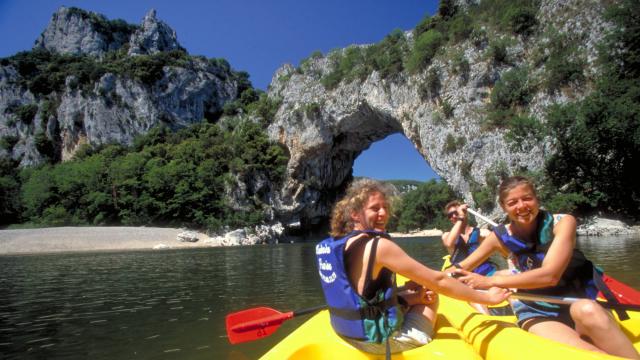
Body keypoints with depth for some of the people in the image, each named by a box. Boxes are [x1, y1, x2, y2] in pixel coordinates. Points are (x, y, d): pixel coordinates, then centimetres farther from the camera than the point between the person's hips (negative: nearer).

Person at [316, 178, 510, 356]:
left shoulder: (335, 244, 2)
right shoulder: (379, 245, -22)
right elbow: (437, 281, -16)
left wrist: (410, 297, 2)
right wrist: (486, 297, -4)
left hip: (350, 333, 7)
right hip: (383, 340, -7)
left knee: (417, 286, 20)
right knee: (432, 291, 13)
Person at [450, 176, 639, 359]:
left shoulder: (562, 222, -10)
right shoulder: (501, 236, -3)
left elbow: (550, 275, -24)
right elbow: (460, 269, 4)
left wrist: (490, 281, -25)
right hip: (537, 315, -1)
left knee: (586, 310, -36)